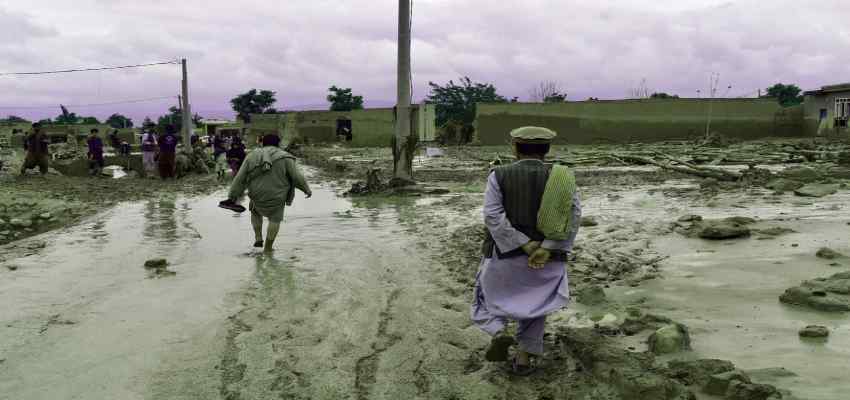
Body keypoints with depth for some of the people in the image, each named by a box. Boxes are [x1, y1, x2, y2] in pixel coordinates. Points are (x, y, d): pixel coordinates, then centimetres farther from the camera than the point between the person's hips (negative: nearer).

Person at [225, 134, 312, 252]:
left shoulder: (252, 156, 1)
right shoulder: (285, 158, -6)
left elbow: (240, 179, 1)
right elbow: (297, 177, -7)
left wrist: (232, 196, 5)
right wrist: (307, 189, 8)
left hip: (257, 195, 2)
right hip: (276, 197, -2)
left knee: (256, 211, 30)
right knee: (275, 218, 20)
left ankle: (258, 238, 22)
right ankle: (268, 247, 20)